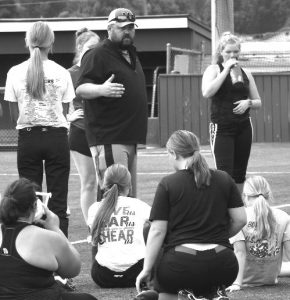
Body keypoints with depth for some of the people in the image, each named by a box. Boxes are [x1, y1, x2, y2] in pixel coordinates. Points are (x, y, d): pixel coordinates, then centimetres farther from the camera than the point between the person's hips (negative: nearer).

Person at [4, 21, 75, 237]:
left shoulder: (15, 72, -2)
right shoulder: (61, 73, -3)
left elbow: (15, 110, 3)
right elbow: (64, 107, 1)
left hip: (28, 137, 1)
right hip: (56, 136, -1)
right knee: (58, 200, 2)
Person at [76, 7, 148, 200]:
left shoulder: (131, 56, 20)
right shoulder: (97, 56, -7)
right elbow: (81, 89, -16)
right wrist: (101, 89, -36)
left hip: (130, 137, 9)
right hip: (109, 138, -9)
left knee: (129, 195, 10)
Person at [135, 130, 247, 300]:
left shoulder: (168, 184, -1)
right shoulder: (224, 179, 8)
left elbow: (157, 231, -4)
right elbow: (240, 219, 6)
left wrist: (146, 270, 1)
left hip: (181, 266, -3)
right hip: (223, 268, 3)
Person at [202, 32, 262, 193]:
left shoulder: (245, 73, 12)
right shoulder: (213, 69, 0)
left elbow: (258, 102, 17)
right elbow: (207, 92, -19)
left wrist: (248, 103, -6)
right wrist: (226, 70, -16)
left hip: (243, 128, 4)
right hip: (222, 128, -4)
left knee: (239, 174, 8)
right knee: (225, 174, -13)